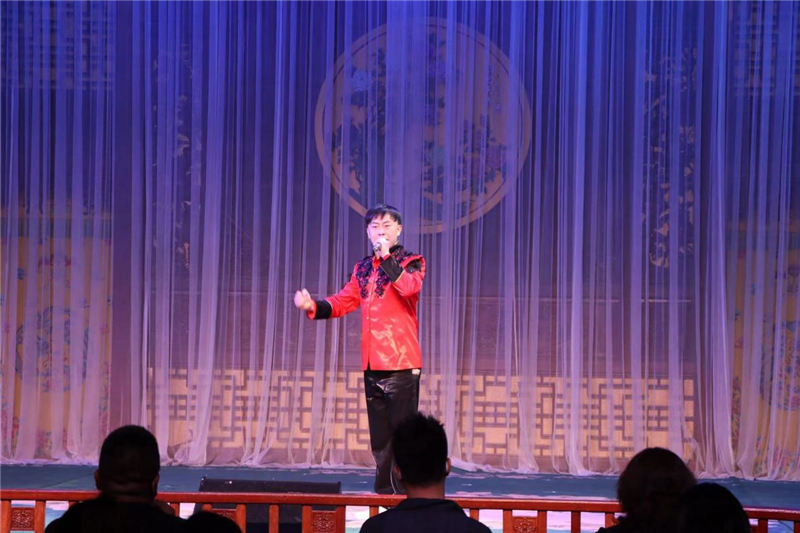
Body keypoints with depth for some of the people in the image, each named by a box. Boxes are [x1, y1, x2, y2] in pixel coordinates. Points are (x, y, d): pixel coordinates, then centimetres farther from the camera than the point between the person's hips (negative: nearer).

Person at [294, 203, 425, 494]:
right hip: (372, 364, 6)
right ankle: (384, 493, 17)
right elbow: (343, 301, 18)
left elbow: (409, 287, -20)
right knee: (379, 437, 10)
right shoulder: (363, 268, 18)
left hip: (402, 364, -6)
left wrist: (386, 256, -20)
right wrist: (313, 306, 2)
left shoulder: (411, 262, 1)